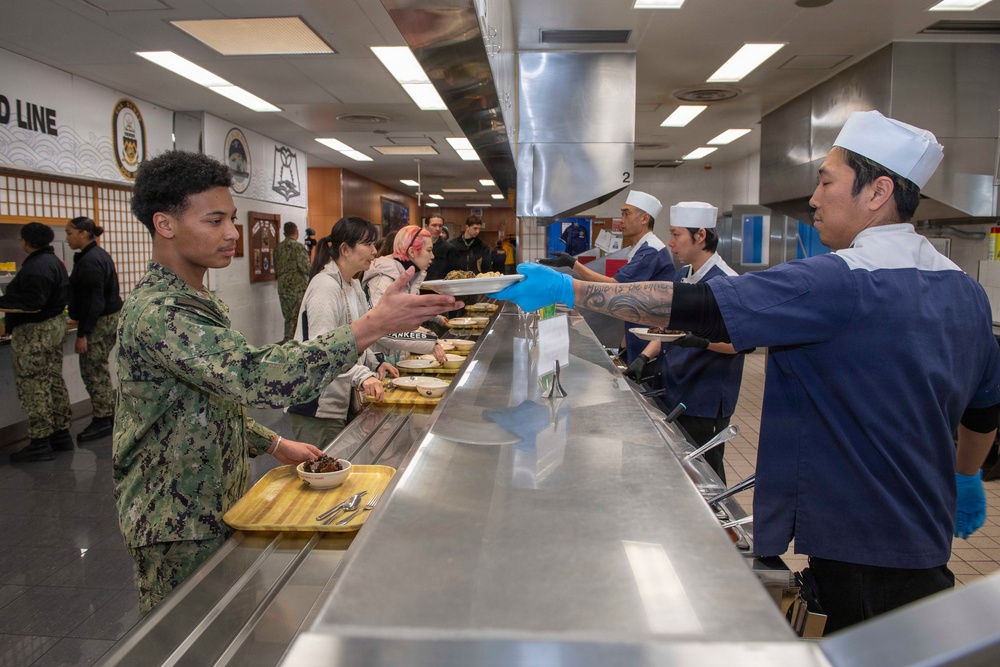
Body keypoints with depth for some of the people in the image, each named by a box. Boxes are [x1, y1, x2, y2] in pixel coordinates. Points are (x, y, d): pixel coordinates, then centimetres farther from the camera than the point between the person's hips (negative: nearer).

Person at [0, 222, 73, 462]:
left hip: (34, 332, -10)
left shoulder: (36, 267, -20)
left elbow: (31, 303, -25)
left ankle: (40, 443, 2)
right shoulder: (53, 261, 13)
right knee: (54, 382, 15)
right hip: (55, 324, 11)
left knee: (33, 388, -3)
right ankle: (61, 434, 22)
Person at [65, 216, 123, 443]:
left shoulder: (89, 261, -18)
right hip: (110, 317, 10)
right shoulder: (99, 255, 12)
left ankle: (102, 420, 6)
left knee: (93, 372, -1)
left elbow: (92, 302, -21)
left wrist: (82, 334, -20)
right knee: (100, 370, 16)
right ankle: (108, 415, 24)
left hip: (98, 322, -10)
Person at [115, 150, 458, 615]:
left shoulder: (193, 303, 9)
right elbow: (257, 376, -39)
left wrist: (273, 444, 8)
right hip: (179, 527, -9)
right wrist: (374, 325, -42)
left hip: (214, 508, 9)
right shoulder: (157, 313, -25)